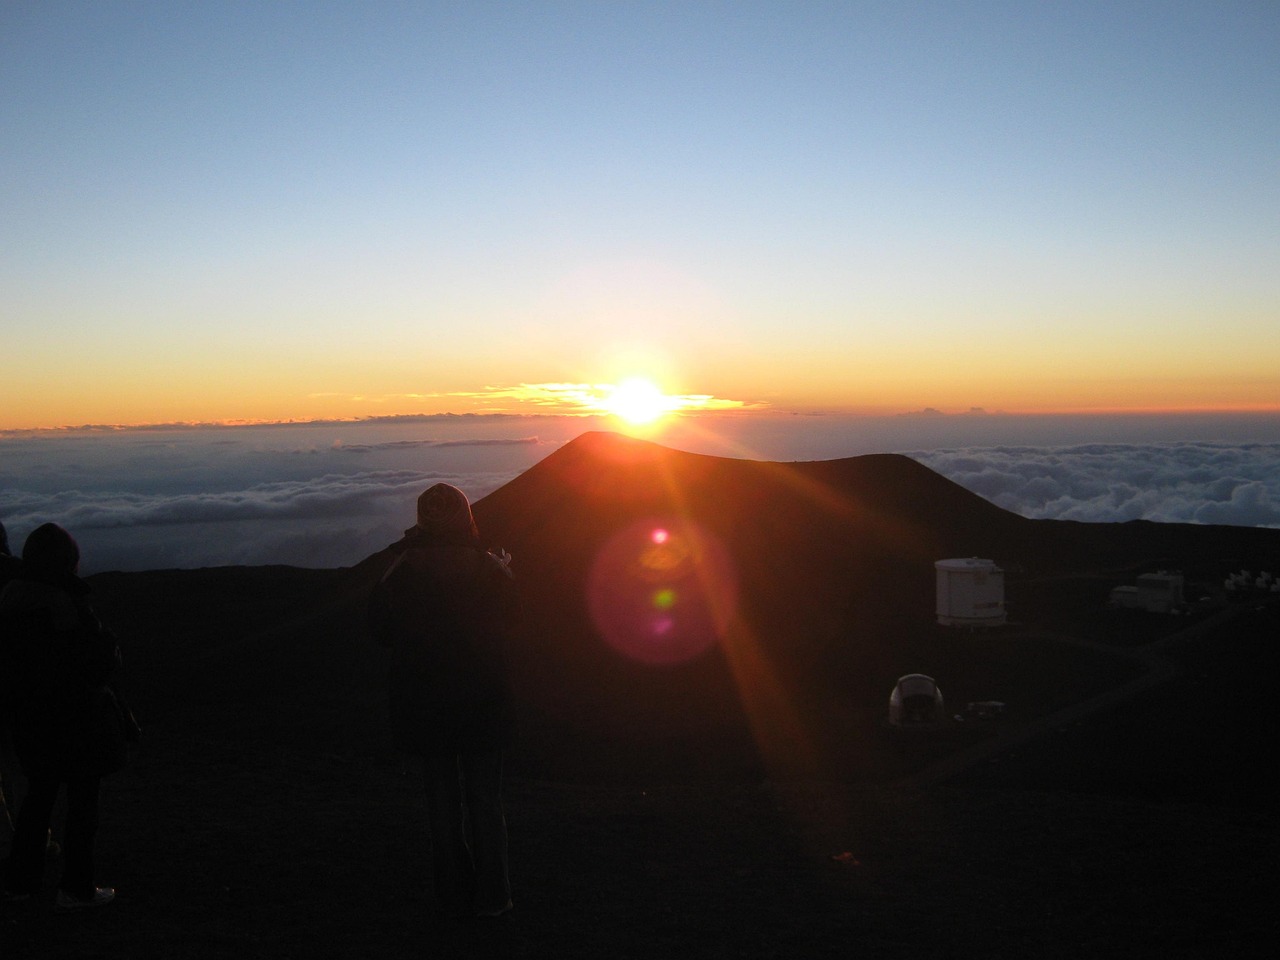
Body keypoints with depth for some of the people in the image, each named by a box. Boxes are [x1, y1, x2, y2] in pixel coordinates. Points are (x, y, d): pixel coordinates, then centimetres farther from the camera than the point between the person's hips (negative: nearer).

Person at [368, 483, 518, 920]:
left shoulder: (402, 572, -13)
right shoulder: (488, 568, -10)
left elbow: (381, 630, -3)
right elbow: (509, 618, 7)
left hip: (423, 701, 0)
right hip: (482, 701, 0)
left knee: (442, 798, 12)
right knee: (485, 797, 12)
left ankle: (454, 896, 17)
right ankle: (490, 895, 17)